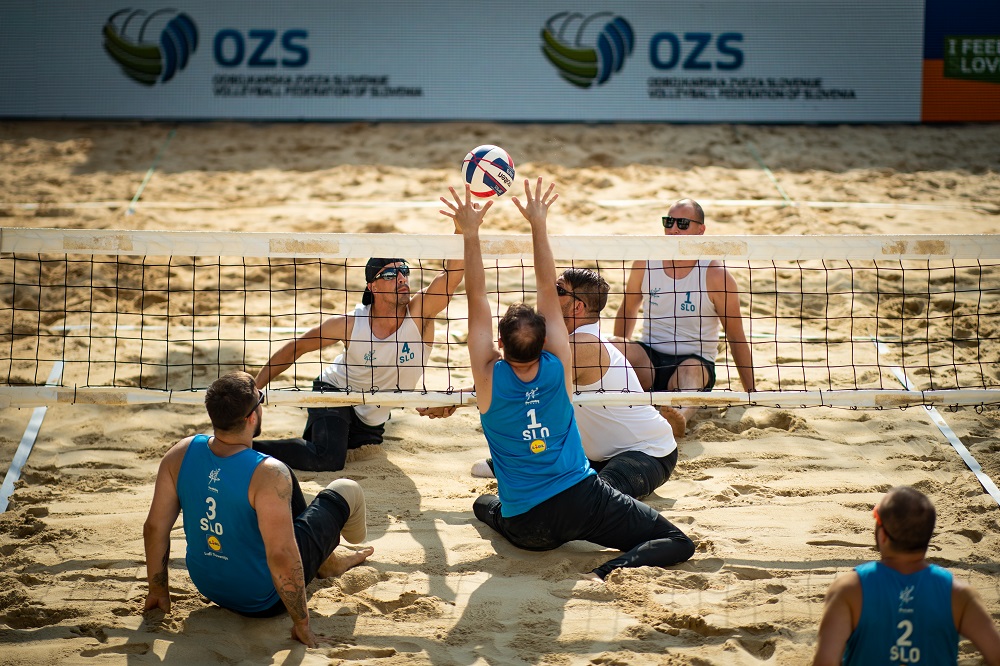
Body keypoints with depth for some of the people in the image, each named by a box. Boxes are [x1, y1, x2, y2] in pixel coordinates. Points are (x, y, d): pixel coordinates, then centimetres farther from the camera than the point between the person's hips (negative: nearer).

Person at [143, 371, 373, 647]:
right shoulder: (268, 475, -33)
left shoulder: (181, 454, -16)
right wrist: (301, 623, -22)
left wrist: (158, 590, 6)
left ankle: (328, 563, 50)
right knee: (347, 491, 13)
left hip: (207, 586, 6)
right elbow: (281, 558, -34)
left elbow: (154, 528, -8)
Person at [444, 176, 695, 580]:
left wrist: (470, 234, -6)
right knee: (677, 543, -3)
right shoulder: (558, 366, -10)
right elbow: (547, 288, -3)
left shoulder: (489, 377, -12)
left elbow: (477, 299, -6)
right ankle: (615, 569, -26)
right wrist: (538, 225, 0)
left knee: (484, 504, 38)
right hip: (583, 499, -2)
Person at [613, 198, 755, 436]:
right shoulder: (645, 263, 4)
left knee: (691, 371, -39)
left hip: (696, 360, -4)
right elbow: (628, 309, 21)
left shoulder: (716, 275, -5)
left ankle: (682, 416, -71)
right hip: (650, 357, 4)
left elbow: (736, 338, -1)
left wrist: (751, 392, -1)